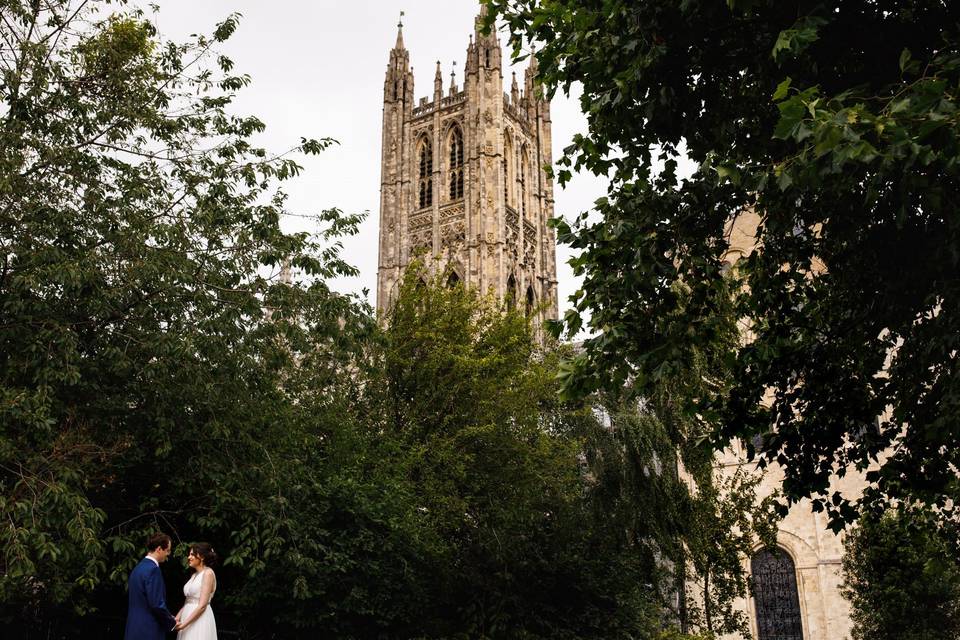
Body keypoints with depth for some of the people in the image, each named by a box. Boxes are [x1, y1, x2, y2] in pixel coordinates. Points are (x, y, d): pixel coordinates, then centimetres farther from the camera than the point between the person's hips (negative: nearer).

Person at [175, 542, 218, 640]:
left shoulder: (208, 573, -10)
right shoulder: (194, 575, 16)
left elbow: (202, 605, -16)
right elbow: (187, 602, 15)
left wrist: (184, 623, -17)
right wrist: (177, 618, 0)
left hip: (200, 620, -8)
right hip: (188, 616, 8)